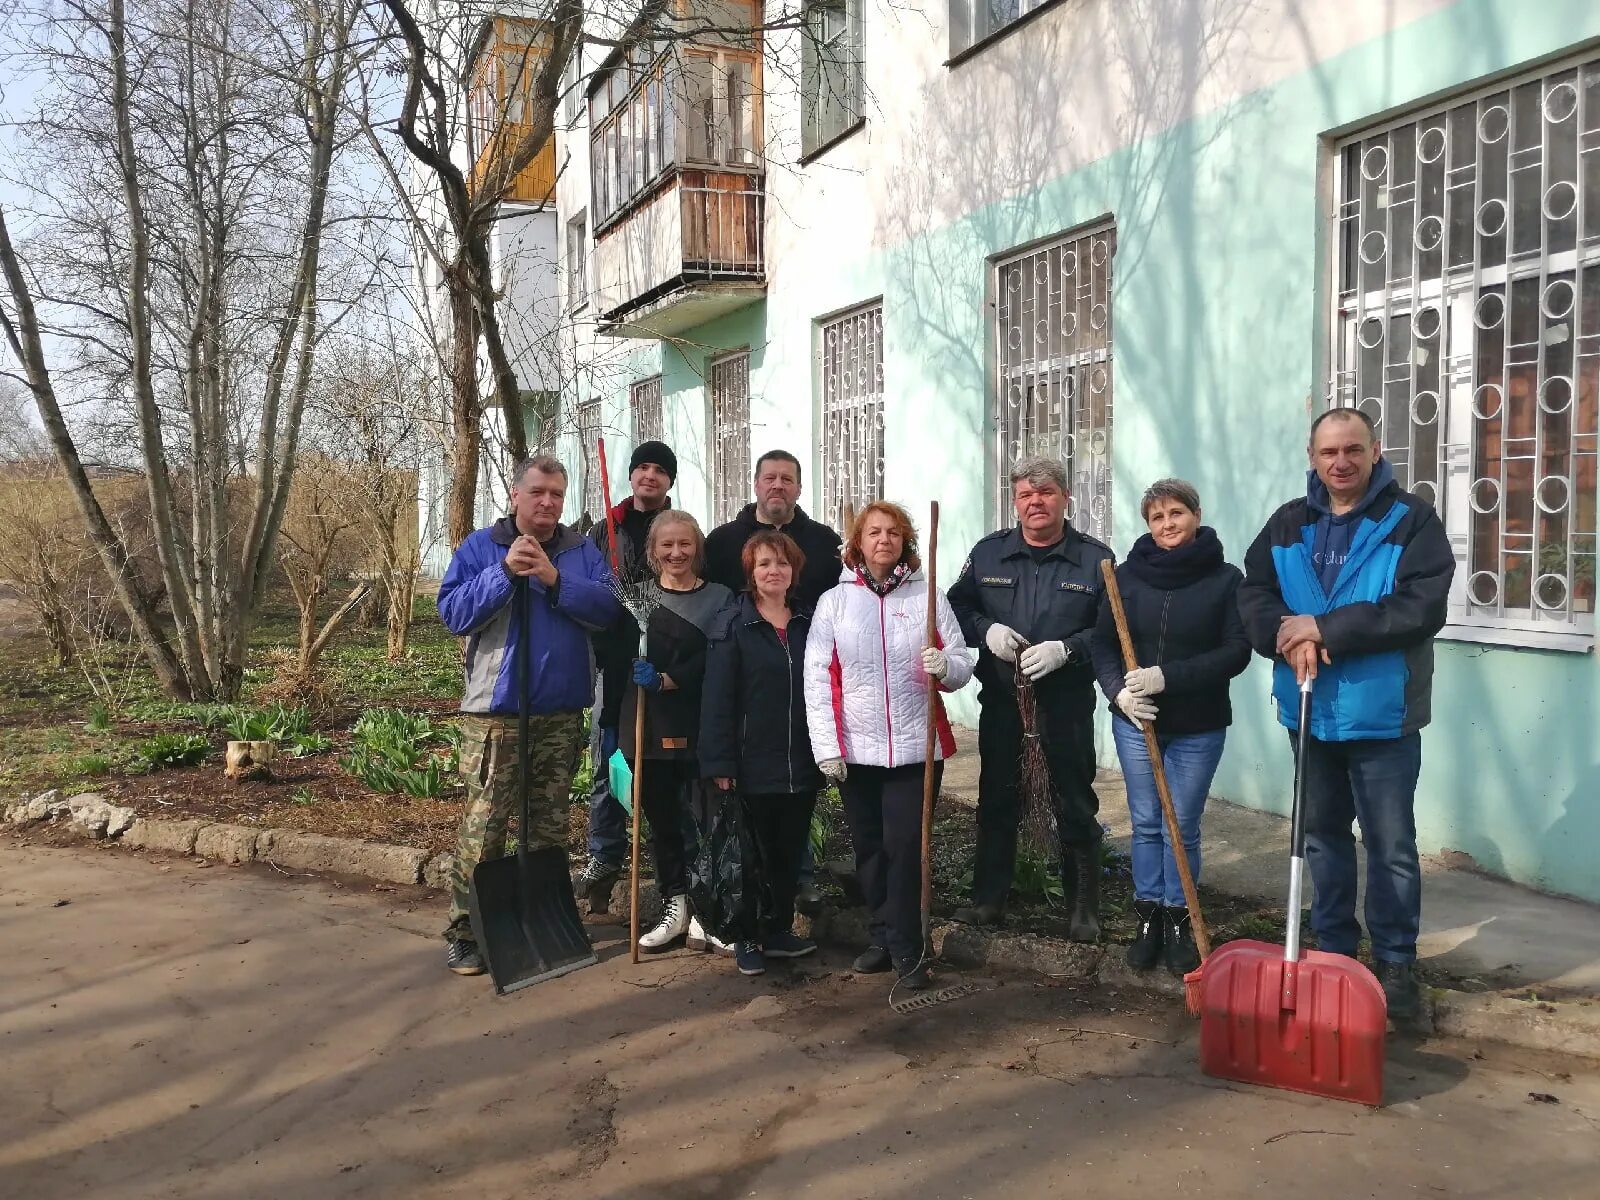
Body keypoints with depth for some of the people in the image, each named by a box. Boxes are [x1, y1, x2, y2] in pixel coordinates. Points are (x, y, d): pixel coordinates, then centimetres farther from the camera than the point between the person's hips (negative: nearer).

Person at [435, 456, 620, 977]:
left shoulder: (582, 551, 7)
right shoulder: (479, 547, 1)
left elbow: (607, 609, -8)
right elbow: (454, 613, -10)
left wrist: (555, 579, -20)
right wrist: (505, 572, -19)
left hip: (561, 713, 3)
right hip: (495, 712, -3)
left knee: (550, 824, 13)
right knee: (483, 825, -5)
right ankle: (466, 930, 7)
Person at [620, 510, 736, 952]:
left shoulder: (719, 598, 3)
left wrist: (668, 679, -18)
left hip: (699, 727, -2)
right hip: (648, 726, 2)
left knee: (699, 817, -2)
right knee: (661, 819, 9)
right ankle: (675, 905, 21)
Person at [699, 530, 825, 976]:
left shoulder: (808, 625, 8)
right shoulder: (733, 625, -5)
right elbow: (718, 698, -9)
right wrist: (719, 763, -14)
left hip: (802, 766, 4)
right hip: (753, 765, -4)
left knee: (790, 853, 12)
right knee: (753, 855, 7)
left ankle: (779, 930, 27)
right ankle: (749, 937, 21)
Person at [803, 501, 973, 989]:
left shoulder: (929, 597, 4)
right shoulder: (834, 601, 3)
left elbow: (963, 666, 5)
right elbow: (817, 678, -1)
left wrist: (945, 666, -19)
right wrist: (826, 746, -8)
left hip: (916, 746, -1)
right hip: (855, 749, 1)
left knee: (904, 847, -3)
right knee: (868, 848, 10)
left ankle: (907, 949, 8)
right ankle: (883, 937, 25)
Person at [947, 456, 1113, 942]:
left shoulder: (1095, 558, -3)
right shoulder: (988, 552, 5)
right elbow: (958, 607, 10)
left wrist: (1067, 649, -19)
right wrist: (987, 630, -9)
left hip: (1067, 702, -2)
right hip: (1000, 699, 3)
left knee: (1075, 805, 5)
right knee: (996, 800, 12)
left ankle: (1084, 908, 19)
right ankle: (988, 898, 25)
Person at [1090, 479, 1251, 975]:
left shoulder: (1225, 579, -6)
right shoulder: (1127, 575, 0)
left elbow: (1237, 651, -11)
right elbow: (1103, 644, 3)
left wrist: (1168, 677, -21)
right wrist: (1118, 690, -16)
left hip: (1198, 727, -2)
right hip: (1134, 721, 2)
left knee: (1182, 826, 6)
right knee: (1145, 824, 10)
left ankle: (1179, 920, 21)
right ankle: (1148, 918, 22)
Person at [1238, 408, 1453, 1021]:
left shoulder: (1412, 520, -8)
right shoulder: (1288, 524, 6)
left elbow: (1423, 608, -18)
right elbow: (1253, 592, 0)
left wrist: (1325, 628, -21)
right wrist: (1289, 636, -20)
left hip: (1383, 714, -4)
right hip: (1310, 711, 5)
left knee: (1391, 846, 4)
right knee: (1323, 835, 16)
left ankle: (1395, 963, 20)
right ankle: (1332, 950, 31)